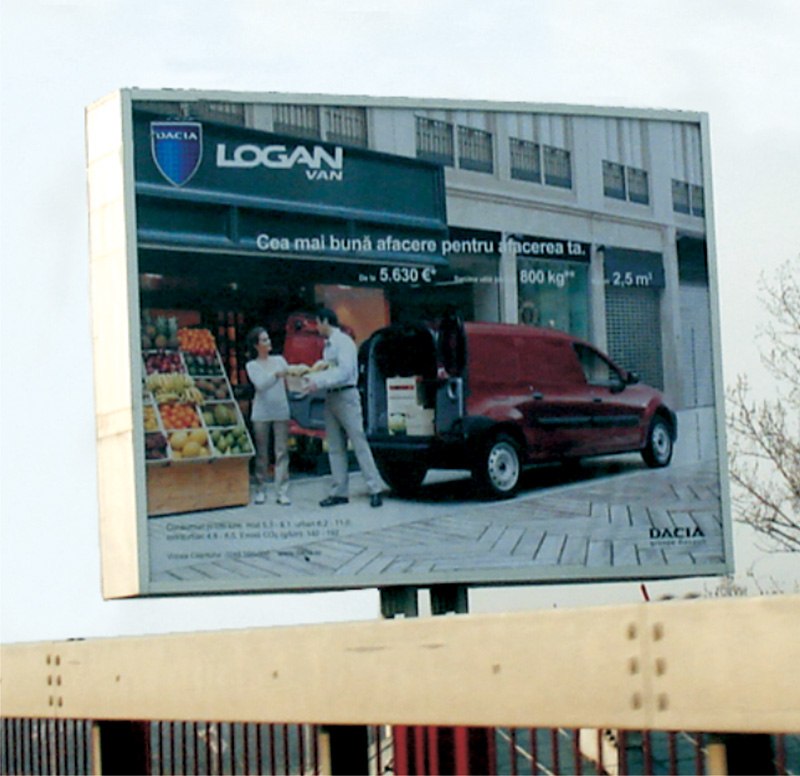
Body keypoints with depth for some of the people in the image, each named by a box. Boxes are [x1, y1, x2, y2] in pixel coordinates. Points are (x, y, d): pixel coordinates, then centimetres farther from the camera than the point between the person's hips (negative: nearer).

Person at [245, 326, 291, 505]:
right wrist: (276, 375, -28)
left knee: (282, 452, -3)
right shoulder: (252, 366, 3)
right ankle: (260, 490, 10)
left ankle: (282, 492, -4)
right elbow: (260, 384, -13)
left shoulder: (279, 360, 13)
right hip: (261, 414, -2)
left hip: (281, 412, 2)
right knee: (261, 453, 2)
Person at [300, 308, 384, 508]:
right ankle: (339, 492, 10)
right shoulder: (328, 345, 16)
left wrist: (319, 383, -24)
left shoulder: (343, 342, -10)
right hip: (330, 397, 9)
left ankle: (375, 489, -8)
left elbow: (344, 371, -19)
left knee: (359, 443, -9)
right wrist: (311, 377, 5)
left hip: (346, 396, -9)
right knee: (335, 448, 7)